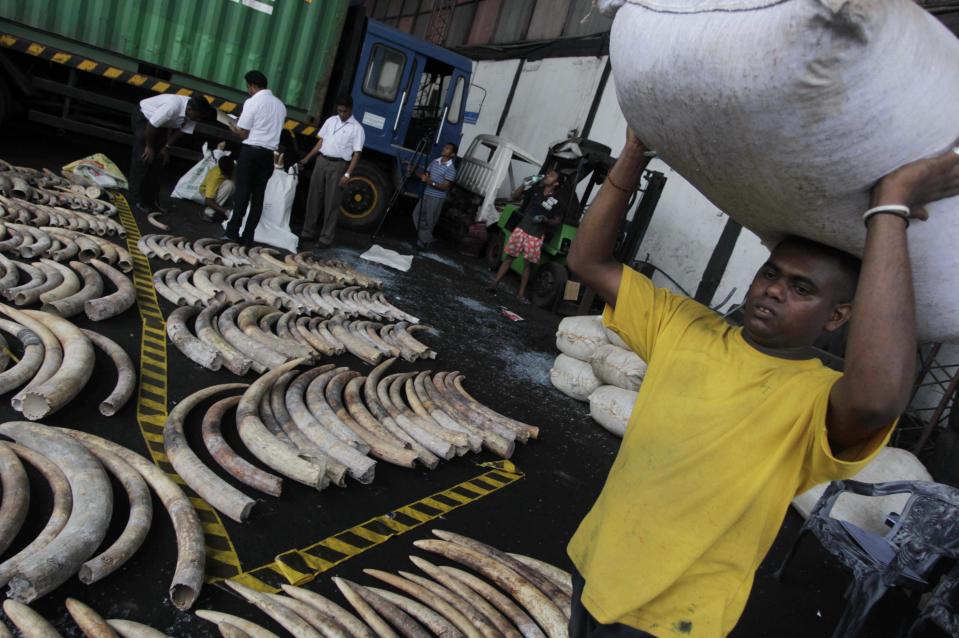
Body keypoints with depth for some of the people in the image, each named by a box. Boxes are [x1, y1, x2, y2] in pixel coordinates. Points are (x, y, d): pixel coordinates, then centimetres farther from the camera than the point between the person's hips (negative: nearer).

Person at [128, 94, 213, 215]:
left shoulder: (192, 112, -18)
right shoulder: (172, 107, -41)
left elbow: (180, 130, -4)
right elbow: (151, 126, -30)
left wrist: (166, 147, -6)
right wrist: (149, 146, -18)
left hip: (156, 121, 7)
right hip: (142, 117, -7)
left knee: (152, 160, 12)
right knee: (143, 159, -10)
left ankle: (150, 198, 21)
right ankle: (137, 201, -2)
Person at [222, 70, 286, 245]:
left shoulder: (252, 102, -7)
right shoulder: (280, 105, 14)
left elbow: (243, 134, -7)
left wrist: (233, 127, 14)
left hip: (250, 151, -5)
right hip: (268, 154, 5)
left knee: (242, 192, -2)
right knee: (258, 196, 5)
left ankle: (233, 232, -3)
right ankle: (248, 236, 6)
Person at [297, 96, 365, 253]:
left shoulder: (356, 128, -4)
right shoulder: (331, 120, 12)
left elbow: (356, 154, -9)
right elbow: (321, 141, 17)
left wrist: (347, 174, -18)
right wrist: (307, 158, 12)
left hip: (338, 165, -5)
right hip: (321, 161, 5)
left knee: (332, 203, -3)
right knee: (313, 198, 8)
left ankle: (326, 239, 1)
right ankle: (308, 232, 18)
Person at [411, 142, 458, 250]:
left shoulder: (451, 169, -13)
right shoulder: (435, 161, 8)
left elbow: (445, 187, -17)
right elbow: (426, 173, 16)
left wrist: (430, 182, -26)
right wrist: (423, 176, -9)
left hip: (437, 198, -7)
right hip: (426, 194, 7)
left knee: (428, 221, -1)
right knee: (417, 215, 11)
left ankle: (424, 242, 15)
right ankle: (425, 238, 25)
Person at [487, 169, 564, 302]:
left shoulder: (557, 200, -5)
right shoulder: (536, 190, 1)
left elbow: (557, 221, 2)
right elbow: (514, 197, 7)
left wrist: (544, 220, -16)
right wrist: (524, 184, -8)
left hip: (536, 236, -2)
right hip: (521, 229, 2)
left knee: (527, 263, 5)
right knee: (508, 257, 4)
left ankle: (521, 292, 16)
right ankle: (494, 284, 9)